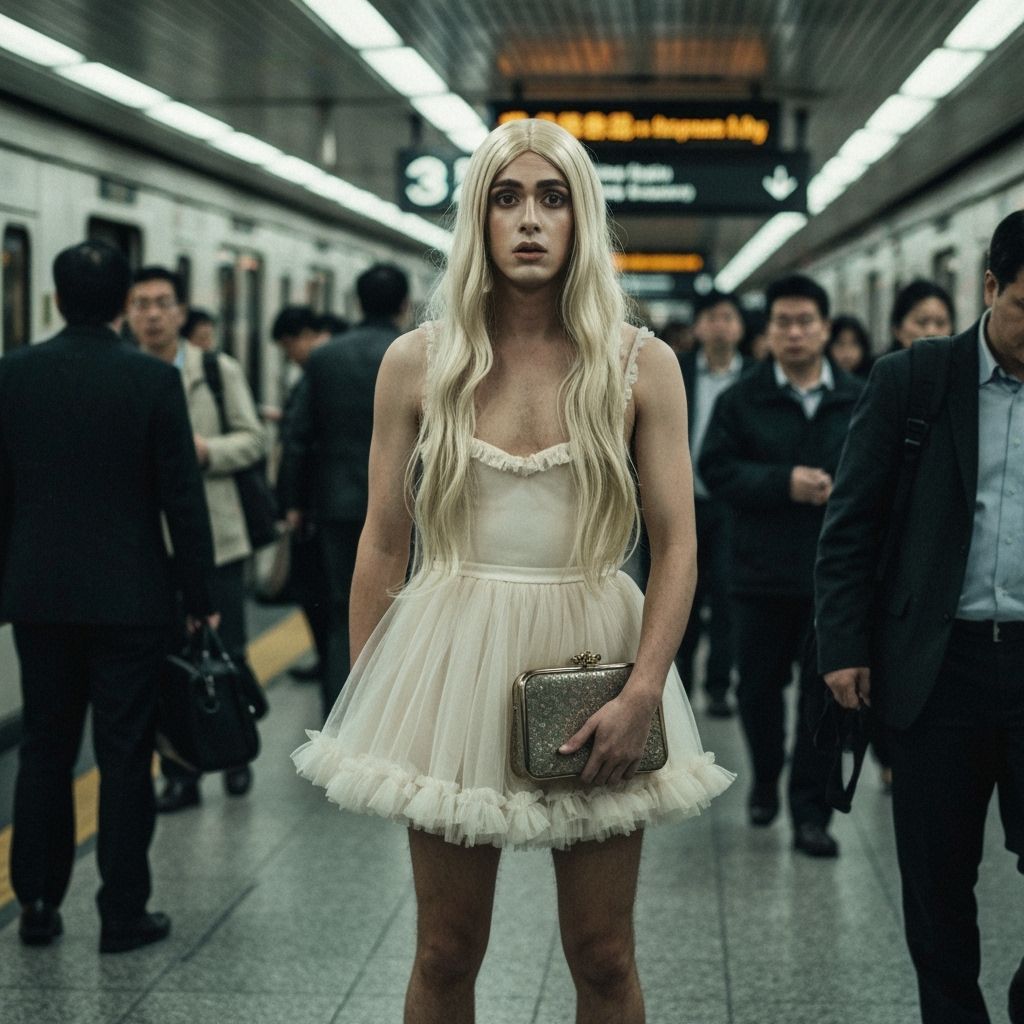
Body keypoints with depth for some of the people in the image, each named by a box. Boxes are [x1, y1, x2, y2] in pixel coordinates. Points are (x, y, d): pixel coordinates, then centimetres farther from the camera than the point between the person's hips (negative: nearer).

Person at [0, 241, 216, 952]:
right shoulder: (154, 380, -10)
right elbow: (182, 498, -9)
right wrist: (200, 595, 0)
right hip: (128, 596, -3)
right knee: (124, 756, 4)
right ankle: (124, 914, 9)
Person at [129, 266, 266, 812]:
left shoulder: (220, 370, 4)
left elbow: (252, 438, 2)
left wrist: (206, 450, -15)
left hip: (215, 536, 0)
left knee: (226, 653, 8)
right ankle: (179, 775, 16)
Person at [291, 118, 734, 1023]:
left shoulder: (642, 365, -1)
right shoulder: (420, 362, 1)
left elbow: (677, 545, -3)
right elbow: (383, 543, 5)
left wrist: (644, 691, -14)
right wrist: (363, 701, 4)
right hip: (453, 660, 1)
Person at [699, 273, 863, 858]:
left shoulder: (860, 402, 3)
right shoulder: (741, 400, 1)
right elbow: (715, 469, -6)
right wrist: (785, 483, -17)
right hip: (762, 572, 0)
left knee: (826, 692, 1)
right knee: (760, 684, 12)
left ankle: (812, 814, 10)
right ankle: (766, 781, 37)